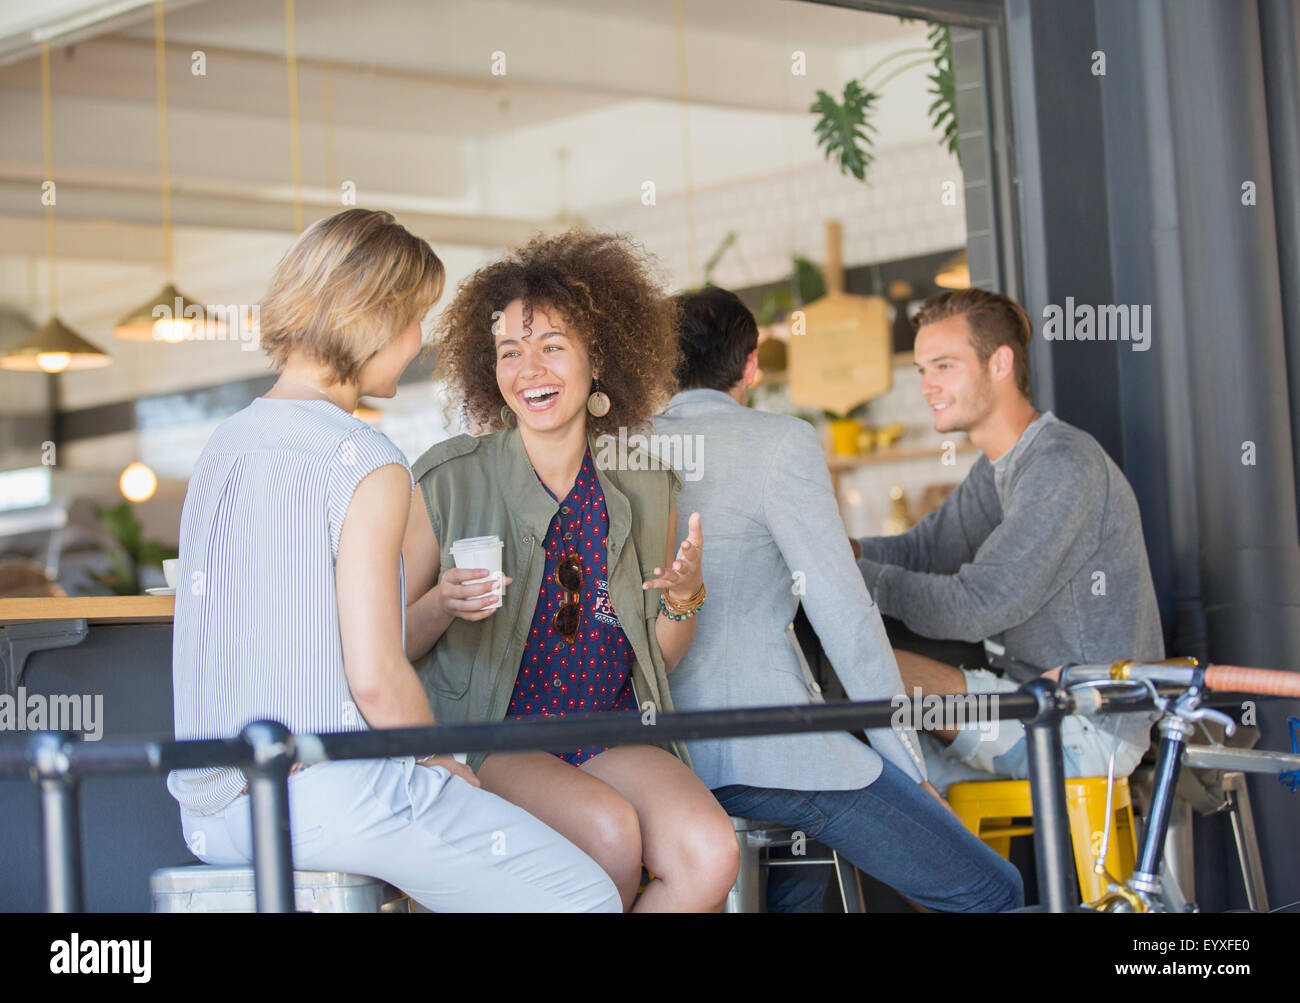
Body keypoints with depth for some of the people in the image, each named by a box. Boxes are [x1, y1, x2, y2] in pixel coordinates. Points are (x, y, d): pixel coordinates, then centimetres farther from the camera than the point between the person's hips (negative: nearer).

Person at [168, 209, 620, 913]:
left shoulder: (224, 444, 10)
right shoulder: (366, 465, -14)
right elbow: (376, 676, -19)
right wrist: (446, 765, -1)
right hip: (325, 795, -9)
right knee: (587, 898, 2)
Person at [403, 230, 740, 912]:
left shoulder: (645, 491, 10)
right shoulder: (449, 480, -1)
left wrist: (685, 599, -3)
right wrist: (441, 605, -19)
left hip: (613, 735, 3)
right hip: (487, 738, -3)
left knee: (711, 856, -27)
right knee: (611, 831, -32)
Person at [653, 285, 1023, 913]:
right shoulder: (781, 443, -6)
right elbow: (844, 615, -10)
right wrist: (911, 769, -3)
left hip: (661, 752, 8)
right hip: (765, 749, -8)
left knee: (807, 857, 37)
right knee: (993, 894, -2)